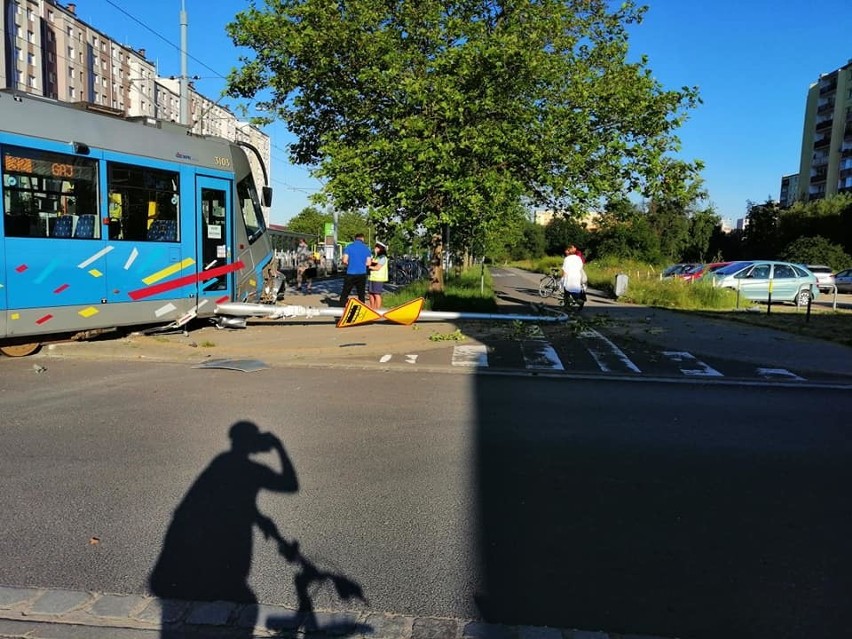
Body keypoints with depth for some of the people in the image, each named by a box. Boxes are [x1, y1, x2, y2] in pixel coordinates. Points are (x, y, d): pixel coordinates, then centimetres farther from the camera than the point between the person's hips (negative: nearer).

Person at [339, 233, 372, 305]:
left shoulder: (349, 246, -2)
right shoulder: (366, 248, 4)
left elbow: (345, 260, -9)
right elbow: (368, 263, 2)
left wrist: (349, 264, 11)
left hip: (350, 274, -2)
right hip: (362, 274, 2)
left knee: (344, 294, 6)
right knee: (361, 295, 9)